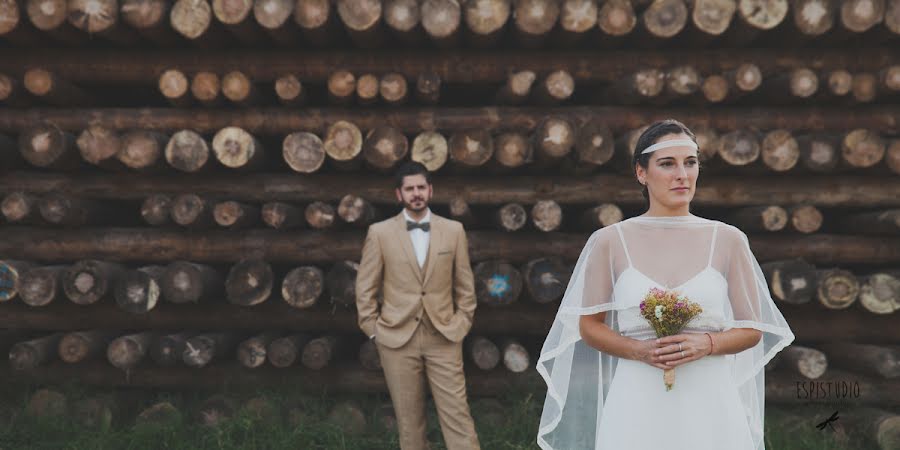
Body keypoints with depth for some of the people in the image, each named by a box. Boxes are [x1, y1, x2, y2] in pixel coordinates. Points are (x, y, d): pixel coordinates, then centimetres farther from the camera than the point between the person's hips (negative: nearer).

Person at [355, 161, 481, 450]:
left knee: (457, 413, -1)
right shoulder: (380, 233, 0)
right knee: (409, 418, 7)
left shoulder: (454, 230, 4)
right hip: (398, 339, 0)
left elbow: (465, 284, 10)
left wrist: (461, 324, 5)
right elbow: (365, 288, 4)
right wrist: (374, 330, 0)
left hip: (443, 338, 1)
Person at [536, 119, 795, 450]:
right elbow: (589, 325, 4)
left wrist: (706, 344, -13)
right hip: (638, 406, -1)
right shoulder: (610, 241, 0)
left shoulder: (728, 240, 2)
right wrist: (641, 350, -12)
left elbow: (751, 329, 6)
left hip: (709, 403, 1)